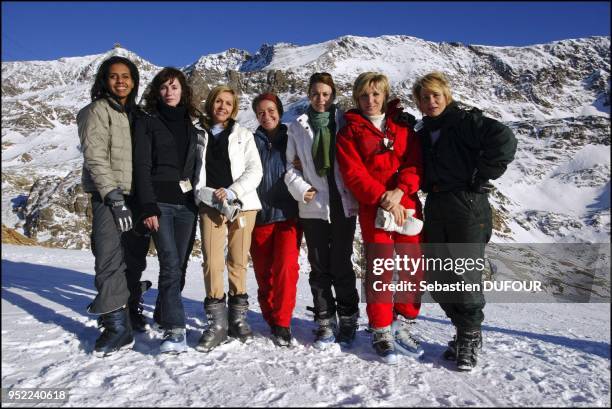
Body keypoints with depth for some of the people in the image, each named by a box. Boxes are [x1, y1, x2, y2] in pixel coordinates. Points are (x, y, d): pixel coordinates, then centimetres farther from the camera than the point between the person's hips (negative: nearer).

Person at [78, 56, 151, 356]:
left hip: (136, 196, 6)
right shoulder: (97, 111, 0)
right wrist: (114, 196, -18)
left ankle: (132, 311, 24)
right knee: (111, 259, -9)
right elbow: (95, 158, -10)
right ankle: (117, 325, -4)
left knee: (135, 258, 10)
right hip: (109, 196, -6)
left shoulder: (135, 114, 18)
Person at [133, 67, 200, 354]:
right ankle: (175, 329, -13)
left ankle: (163, 314, 22)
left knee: (179, 265, 5)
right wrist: (148, 207, -13)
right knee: (170, 263, -14)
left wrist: (200, 202, 11)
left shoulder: (190, 126, 18)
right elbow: (142, 166, -3)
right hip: (160, 203, -4)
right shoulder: (147, 122, 6)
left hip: (187, 204, 4)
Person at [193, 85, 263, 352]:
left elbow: (254, 170, 2)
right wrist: (214, 197, -9)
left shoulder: (243, 135, 11)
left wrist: (231, 192, -11)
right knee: (212, 263, -9)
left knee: (238, 262, 3)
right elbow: (195, 174, 7)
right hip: (210, 206, 0)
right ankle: (216, 323, 0)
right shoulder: (200, 137, 13)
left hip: (242, 204, 0)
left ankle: (238, 317, 16)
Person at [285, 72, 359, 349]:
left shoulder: (344, 123, 5)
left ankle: (348, 321, 20)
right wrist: (301, 188, -7)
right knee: (319, 267, 7)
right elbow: (291, 165, 9)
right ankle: (326, 323, 19)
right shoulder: (298, 127, 10)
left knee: (342, 265, 4)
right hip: (313, 205, 2)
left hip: (343, 204, -1)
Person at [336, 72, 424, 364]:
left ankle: (403, 326, 22)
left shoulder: (402, 126, 15)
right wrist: (383, 198, -15)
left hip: (407, 205, 3)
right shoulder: (350, 132, 6)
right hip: (373, 208, -3)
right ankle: (381, 332, 13)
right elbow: (353, 174, -5)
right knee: (379, 270, -2)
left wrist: (400, 190, -14)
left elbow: (416, 163, 4)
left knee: (414, 267, 5)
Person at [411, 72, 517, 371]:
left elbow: (504, 140, -19)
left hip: (468, 207, -7)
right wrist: (426, 185, 8)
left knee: (465, 276, -4)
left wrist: (482, 176, -15)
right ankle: (463, 330, 26)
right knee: (438, 279, 8)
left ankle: (470, 338, 16)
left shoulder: (466, 121, -5)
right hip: (436, 209, 7)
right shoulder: (423, 133, 16)